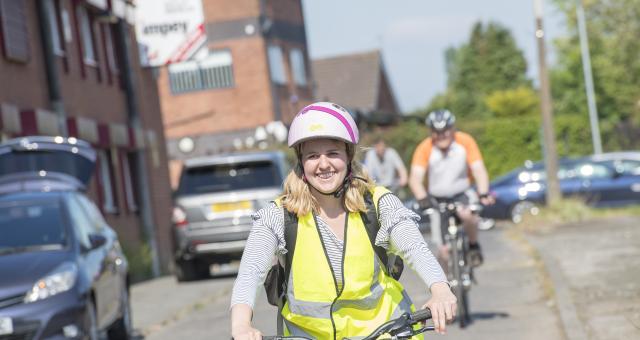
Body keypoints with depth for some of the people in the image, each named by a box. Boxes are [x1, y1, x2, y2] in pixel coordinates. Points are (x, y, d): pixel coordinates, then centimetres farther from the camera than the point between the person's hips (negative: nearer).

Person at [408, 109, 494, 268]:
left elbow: (479, 170, -20)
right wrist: (422, 199, -47)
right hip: (438, 200, 0)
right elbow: (415, 178, -27)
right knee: (444, 252, -6)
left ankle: (474, 246, -7)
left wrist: (483, 194, -39)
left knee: (467, 214, -36)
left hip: (462, 195, 0)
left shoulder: (465, 142, -14)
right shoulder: (425, 148, -18)